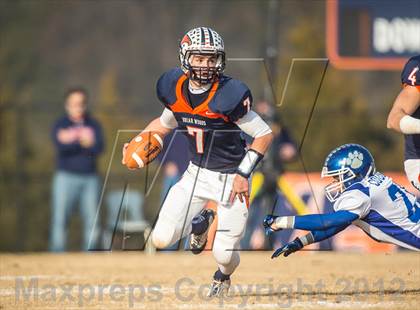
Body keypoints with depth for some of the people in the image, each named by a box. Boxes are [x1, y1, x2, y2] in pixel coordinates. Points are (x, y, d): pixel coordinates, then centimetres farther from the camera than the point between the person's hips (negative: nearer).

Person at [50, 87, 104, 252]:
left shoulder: (93, 125, 11)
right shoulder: (60, 125, 3)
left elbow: (99, 148, -5)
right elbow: (61, 147, -14)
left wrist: (72, 142, -15)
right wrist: (83, 142, -18)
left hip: (89, 178, 3)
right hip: (66, 176, -3)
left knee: (91, 218, 1)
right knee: (60, 218, -10)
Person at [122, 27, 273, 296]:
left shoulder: (229, 95, -24)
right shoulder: (175, 89, -6)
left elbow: (265, 135, -16)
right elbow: (165, 122, 15)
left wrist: (243, 174, -20)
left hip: (230, 180, -5)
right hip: (196, 174, 5)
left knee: (224, 255, -7)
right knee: (161, 239, -6)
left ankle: (223, 277, 33)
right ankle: (200, 223, 28)